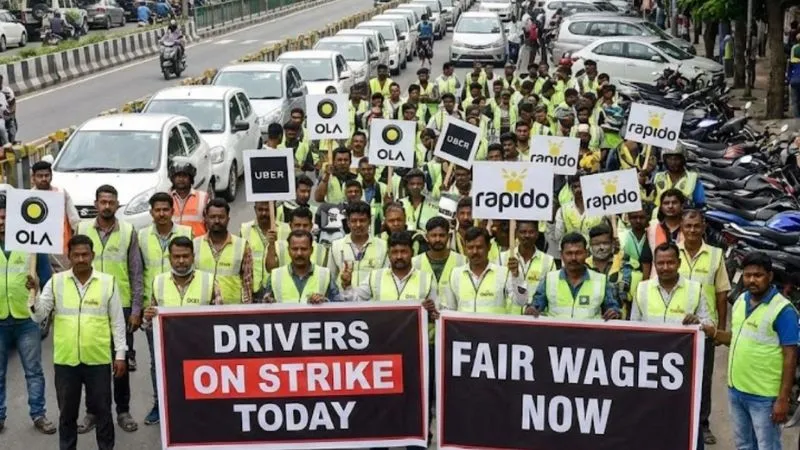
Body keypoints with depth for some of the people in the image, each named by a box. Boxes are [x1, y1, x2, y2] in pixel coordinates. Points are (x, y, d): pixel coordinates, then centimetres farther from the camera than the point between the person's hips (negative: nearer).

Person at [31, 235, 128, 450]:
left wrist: (120, 354, 1)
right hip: (65, 360, 1)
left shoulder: (108, 282, -1)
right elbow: (38, 316, -2)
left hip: (98, 360, -1)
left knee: (102, 410, 9)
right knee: (67, 412, 12)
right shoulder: (56, 282, 1)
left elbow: (117, 322, 3)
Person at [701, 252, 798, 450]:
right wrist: (715, 333, -1)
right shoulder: (741, 300, 6)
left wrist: (783, 399, -19)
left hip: (764, 396, -7)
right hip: (735, 390, 7)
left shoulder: (782, 310, -16)